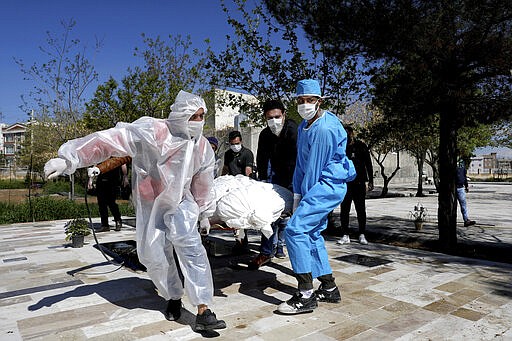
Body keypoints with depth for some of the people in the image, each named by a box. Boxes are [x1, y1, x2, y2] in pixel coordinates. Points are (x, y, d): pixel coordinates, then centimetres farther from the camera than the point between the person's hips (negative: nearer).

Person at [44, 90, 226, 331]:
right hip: (150, 204, -1)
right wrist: (70, 158, -39)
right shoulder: (153, 132, -23)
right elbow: (111, 140, -30)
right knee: (154, 256, 2)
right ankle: (173, 297, 29)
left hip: (180, 203, 2)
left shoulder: (203, 147, -5)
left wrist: (205, 213, 16)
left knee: (189, 246, -18)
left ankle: (203, 311, -13)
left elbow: (203, 184, 8)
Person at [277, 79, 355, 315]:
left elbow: (314, 166, -16)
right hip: (320, 186, 10)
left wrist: (304, 197, -9)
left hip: (329, 186, -10)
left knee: (295, 229, -18)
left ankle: (306, 296, -11)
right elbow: (301, 163, 13)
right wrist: (297, 196, 9)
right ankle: (329, 289, 25)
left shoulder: (324, 129, -18)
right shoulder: (304, 126, 12)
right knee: (312, 234, 13)